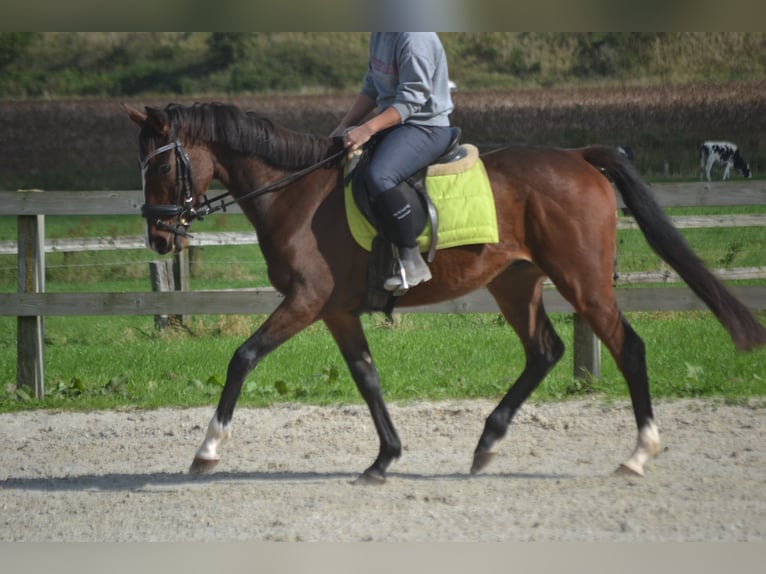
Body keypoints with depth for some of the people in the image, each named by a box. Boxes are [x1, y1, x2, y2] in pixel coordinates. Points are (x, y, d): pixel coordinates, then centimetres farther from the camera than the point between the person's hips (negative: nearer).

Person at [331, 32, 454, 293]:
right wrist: (344, 128, 11)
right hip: (393, 124, 11)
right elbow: (371, 88, 19)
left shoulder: (415, 37, -19)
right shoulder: (380, 34, 12)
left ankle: (412, 263, -29)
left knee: (378, 176, -34)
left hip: (425, 127, -11)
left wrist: (368, 129, -30)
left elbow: (412, 100, -22)